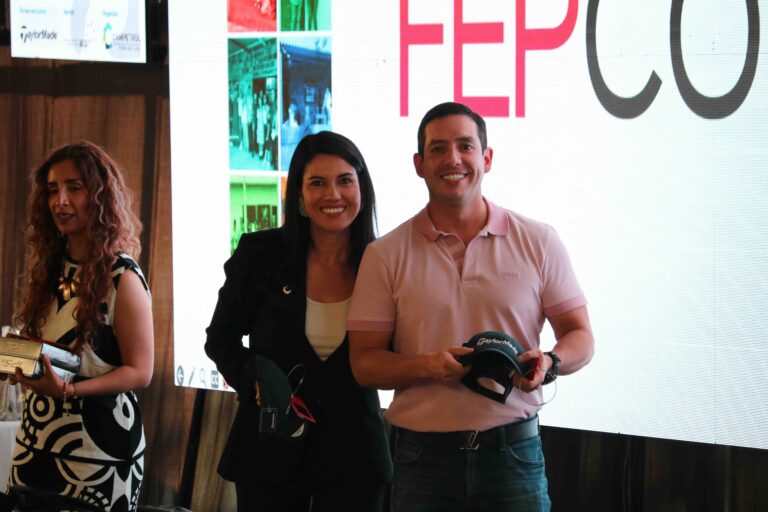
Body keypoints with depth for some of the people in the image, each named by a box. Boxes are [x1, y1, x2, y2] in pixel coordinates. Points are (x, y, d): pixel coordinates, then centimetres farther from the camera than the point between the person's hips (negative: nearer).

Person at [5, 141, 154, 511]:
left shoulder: (122, 277, -12)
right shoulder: (51, 267, 7)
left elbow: (139, 372, -13)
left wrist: (68, 389, -26)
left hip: (97, 446, -6)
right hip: (37, 438, 6)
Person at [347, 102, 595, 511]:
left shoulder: (538, 242, 5)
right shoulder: (385, 255, 3)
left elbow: (579, 337, 8)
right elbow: (365, 362, 1)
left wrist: (549, 363, -15)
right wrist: (429, 366, -18)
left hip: (514, 450, 0)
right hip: (423, 457, 0)